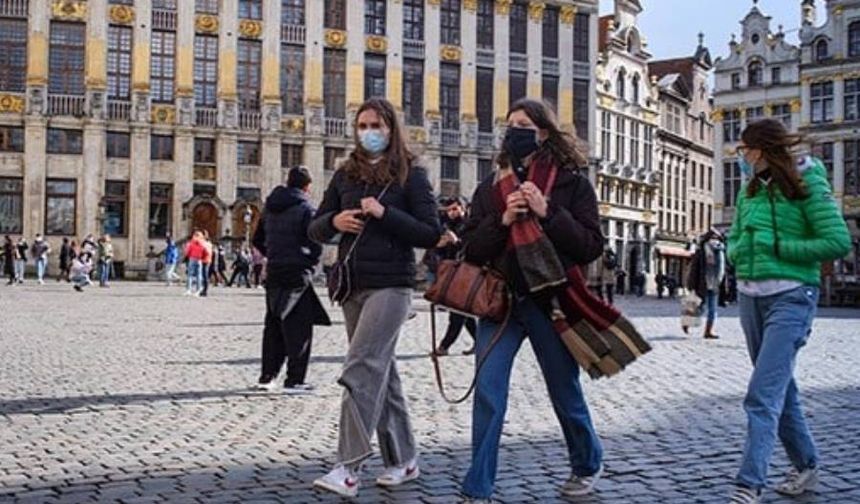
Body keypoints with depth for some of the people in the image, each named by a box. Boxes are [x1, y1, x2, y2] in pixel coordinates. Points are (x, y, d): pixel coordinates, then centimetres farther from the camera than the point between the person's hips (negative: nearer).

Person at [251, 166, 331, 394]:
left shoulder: (270, 208, 12)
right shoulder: (305, 208, -9)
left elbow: (258, 240, 17)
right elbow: (316, 243, -14)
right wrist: (311, 265, 1)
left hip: (274, 274, 6)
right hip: (298, 275, -6)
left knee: (273, 326, 14)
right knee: (299, 329, -1)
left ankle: (267, 377, 17)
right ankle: (294, 380, -2)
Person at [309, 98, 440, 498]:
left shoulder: (410, 173, -1)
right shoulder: (346, 174, 13)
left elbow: (431, 234, -7)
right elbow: (315, 231, 14)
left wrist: (385, 214, -17)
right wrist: (334, 221, -8)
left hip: (391, 285, -6)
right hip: (353, 285, 6)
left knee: (361, 370, -15)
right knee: (381, 372, 10)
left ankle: (349, 468, -13)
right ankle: (402, 460, 21)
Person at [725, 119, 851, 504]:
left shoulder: (806, 185, -8)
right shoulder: (750, 190, 11)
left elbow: (838, 242, -14)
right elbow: (734, 243, 18)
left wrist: (778, 248, -13)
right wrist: (744, 251, -5)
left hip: (790, 297, -7)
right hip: (750, 297, 8)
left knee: (763, 395, -15)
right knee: (780, 388, 17)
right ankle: (806, 465, 33)